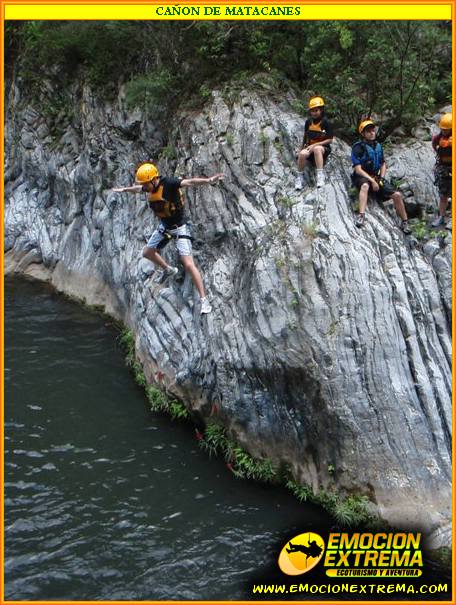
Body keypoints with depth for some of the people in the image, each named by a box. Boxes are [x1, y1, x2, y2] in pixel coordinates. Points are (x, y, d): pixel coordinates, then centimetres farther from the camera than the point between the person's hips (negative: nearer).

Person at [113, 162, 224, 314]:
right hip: (164, 227, 8)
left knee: (188, 264, -14)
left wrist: (208, 180, -57)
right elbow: (137, 188, 19)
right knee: (147, 252, 19)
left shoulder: (169, 183, -27)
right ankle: (169, 270, 43)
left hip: (179, 227, -8)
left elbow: (190, 182, -41)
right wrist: (124, 190, 38)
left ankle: (204, 300, -10)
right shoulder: (150, 187, -5)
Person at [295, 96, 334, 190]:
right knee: (302, 154, -33)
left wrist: (314, 145, -18)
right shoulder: (308, 122, 5)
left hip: (323, 147, -3)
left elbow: (329, 140, -10)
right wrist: (302, 148, 20)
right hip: (310, 147, 3)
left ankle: (320, 175, -41)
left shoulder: (325, 123, -8)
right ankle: (300, 178, -18)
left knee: (317, 149, -41)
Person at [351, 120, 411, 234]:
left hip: (376, 177, 6)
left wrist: (381, 178, 0)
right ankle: (361, 216, -49)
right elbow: (358, 169, -16)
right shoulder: (358, 147, -10)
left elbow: (383, 164, 19)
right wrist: (372, 181, -21)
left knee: (397, 195, -9)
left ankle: (405, 222, 5)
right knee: (365, 185, -43)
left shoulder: (377, 146, 11)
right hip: (361, 177, -6)